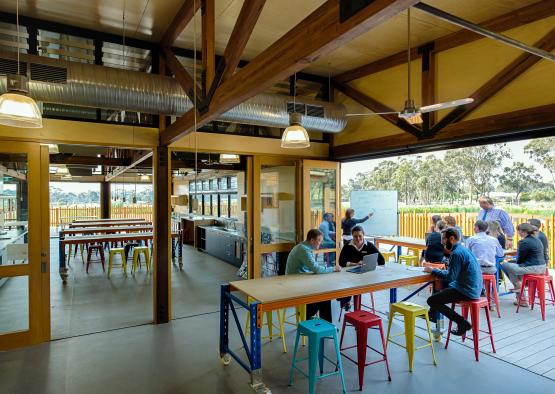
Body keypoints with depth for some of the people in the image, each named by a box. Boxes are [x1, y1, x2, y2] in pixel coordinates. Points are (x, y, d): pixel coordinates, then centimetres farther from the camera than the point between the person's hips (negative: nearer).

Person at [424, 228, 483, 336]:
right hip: (473, 288, 10)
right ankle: (433, 314, 39)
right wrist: (437, 270, 6)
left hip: (466, 291, -10)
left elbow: (450, 277, -21)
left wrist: (432, 270, -10)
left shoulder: (456, 253, -20)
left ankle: (462, 322, -4)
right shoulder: (462, 249, 11)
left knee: (432, 301, -8)